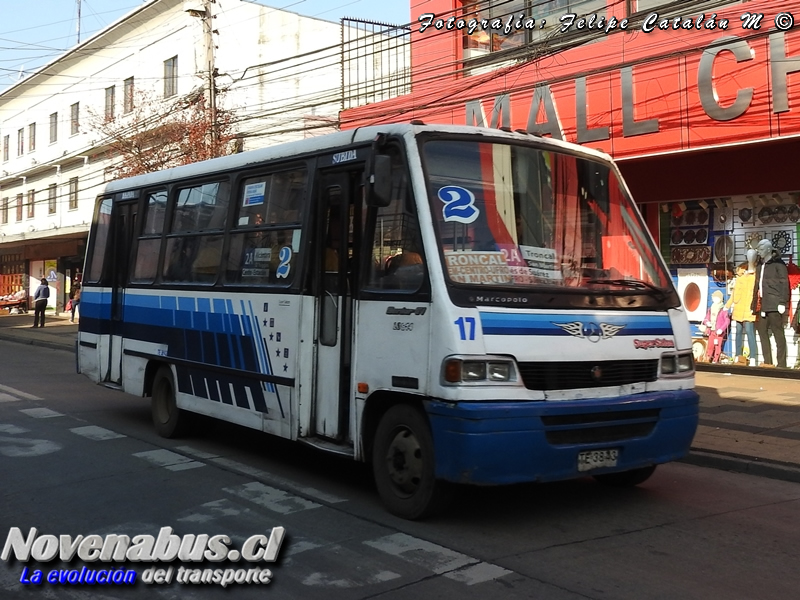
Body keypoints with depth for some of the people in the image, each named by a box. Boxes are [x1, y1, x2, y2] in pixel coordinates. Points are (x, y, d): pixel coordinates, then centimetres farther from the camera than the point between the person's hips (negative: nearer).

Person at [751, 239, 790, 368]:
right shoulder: (760, 265, 19)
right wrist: (753, 304, 16)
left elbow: (784, 283, -8)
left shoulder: (778, 264, -2)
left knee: (778, 333, -6)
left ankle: (781, 363, -6)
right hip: (762, 305, 8)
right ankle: (767, 362, 11)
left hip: (774, 304, -8)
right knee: (762, 331, 6)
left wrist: (782, 303, -16)